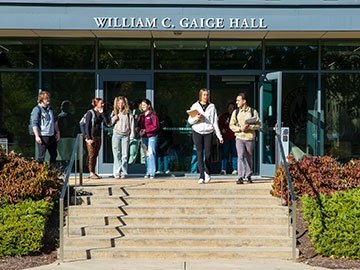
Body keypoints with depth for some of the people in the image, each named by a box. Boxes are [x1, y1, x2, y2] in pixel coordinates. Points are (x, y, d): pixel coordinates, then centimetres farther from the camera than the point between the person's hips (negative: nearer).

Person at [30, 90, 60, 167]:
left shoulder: (50, 108, 13)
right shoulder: (37, 109, -10)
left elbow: (55, 121, 23)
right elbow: (34, 124, -15)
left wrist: (57, 132, 18)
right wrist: (37, 136, -20)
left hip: (52, 136, 8)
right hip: (43, 137, -8)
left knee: (54, 154, 15)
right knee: (41, 156, -4)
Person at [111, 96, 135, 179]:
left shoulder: (128, 112, 6)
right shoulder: (114, 112, 10)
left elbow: (131, 123, 3)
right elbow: (111, 122, -1)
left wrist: (132, 135, -4)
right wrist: (117, 114, -6)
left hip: (125, 135, -1)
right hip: (116, 135, 1)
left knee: (124, 155, -1)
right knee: (117, 154, 0)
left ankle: (123, 172, 3)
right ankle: (117, 172, 2)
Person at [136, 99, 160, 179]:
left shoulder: (153, 115, -5)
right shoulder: (141, 116, 15)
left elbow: (156, 126, -11)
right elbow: (138, 126, 14)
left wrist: (145, 130, -15)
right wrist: (139, 130, -8)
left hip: (152, 136, -6)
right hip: (143, 137, 6)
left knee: (151, 154, -9)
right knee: (146, 155, 8)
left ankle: (152, 173, -6)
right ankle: (148, 172, 13)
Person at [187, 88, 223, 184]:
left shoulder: (212, 107, 9)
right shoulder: (195, 106, 8)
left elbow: (215, 122, 10)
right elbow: (190, 120, 9)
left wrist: (219, 136, 7)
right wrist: (196, 118, -13)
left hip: (208, 132, 0)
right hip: (197, 132, 0)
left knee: (208, 154, -2)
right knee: (199, 154, -4)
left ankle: (207, 173, 21)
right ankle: (202, 176, -3)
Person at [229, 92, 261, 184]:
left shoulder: (253, 112, 2)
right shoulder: (235, 112, 8)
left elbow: (258, 125, 1)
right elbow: (231, 125, 7)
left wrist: (249, 127, -16)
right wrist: (240, 129, -10)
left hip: (250, 138, 0)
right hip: (239, 138, 0)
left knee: (249, 158, 10)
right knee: (240, 157, -11)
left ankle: (248, 176, 23)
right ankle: (240, 177, -13)